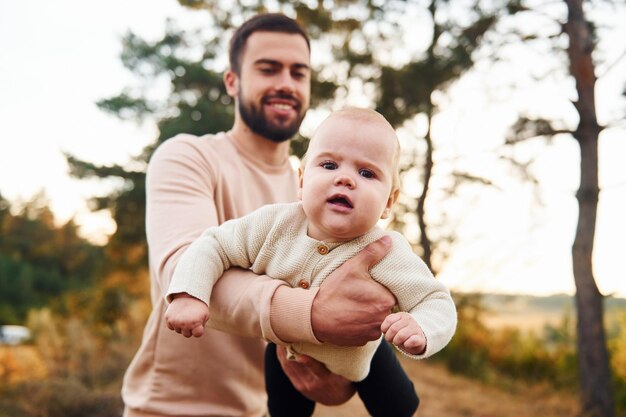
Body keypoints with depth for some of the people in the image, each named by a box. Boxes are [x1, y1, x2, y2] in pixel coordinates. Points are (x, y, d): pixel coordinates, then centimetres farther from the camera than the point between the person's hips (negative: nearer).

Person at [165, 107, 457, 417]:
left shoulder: (388, 254, -34)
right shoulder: (274, 224, -28)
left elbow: (438, 302, -28)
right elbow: (215, 245, -18)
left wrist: (421, 332, -50)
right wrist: (189, 294, -35)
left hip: (359, 355, -1)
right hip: (287, 353, 1)